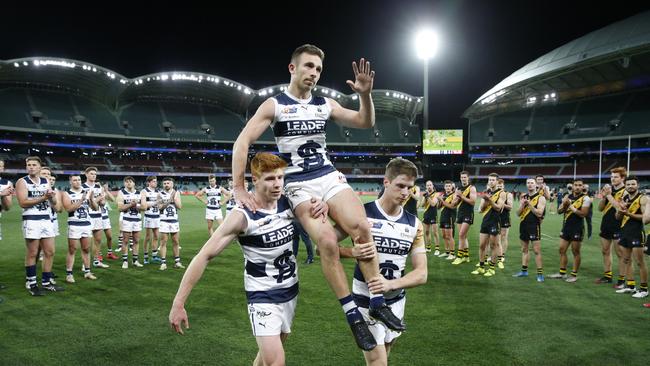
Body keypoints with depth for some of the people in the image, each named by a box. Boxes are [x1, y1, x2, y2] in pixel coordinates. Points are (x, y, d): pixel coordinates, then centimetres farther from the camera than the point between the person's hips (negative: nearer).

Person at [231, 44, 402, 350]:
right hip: (299, 184, -4)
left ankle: (377, 302, -8)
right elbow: (242, 142, -8)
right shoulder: (274, 105, -3)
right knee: (327, 241, -22)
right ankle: (352, 315, -9)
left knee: (362, 227, -19)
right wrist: (239, 189, -15)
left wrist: (365, 94, -11)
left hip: (330, 176, 4)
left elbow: (365, 123, 8)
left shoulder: (326, 105, 9)